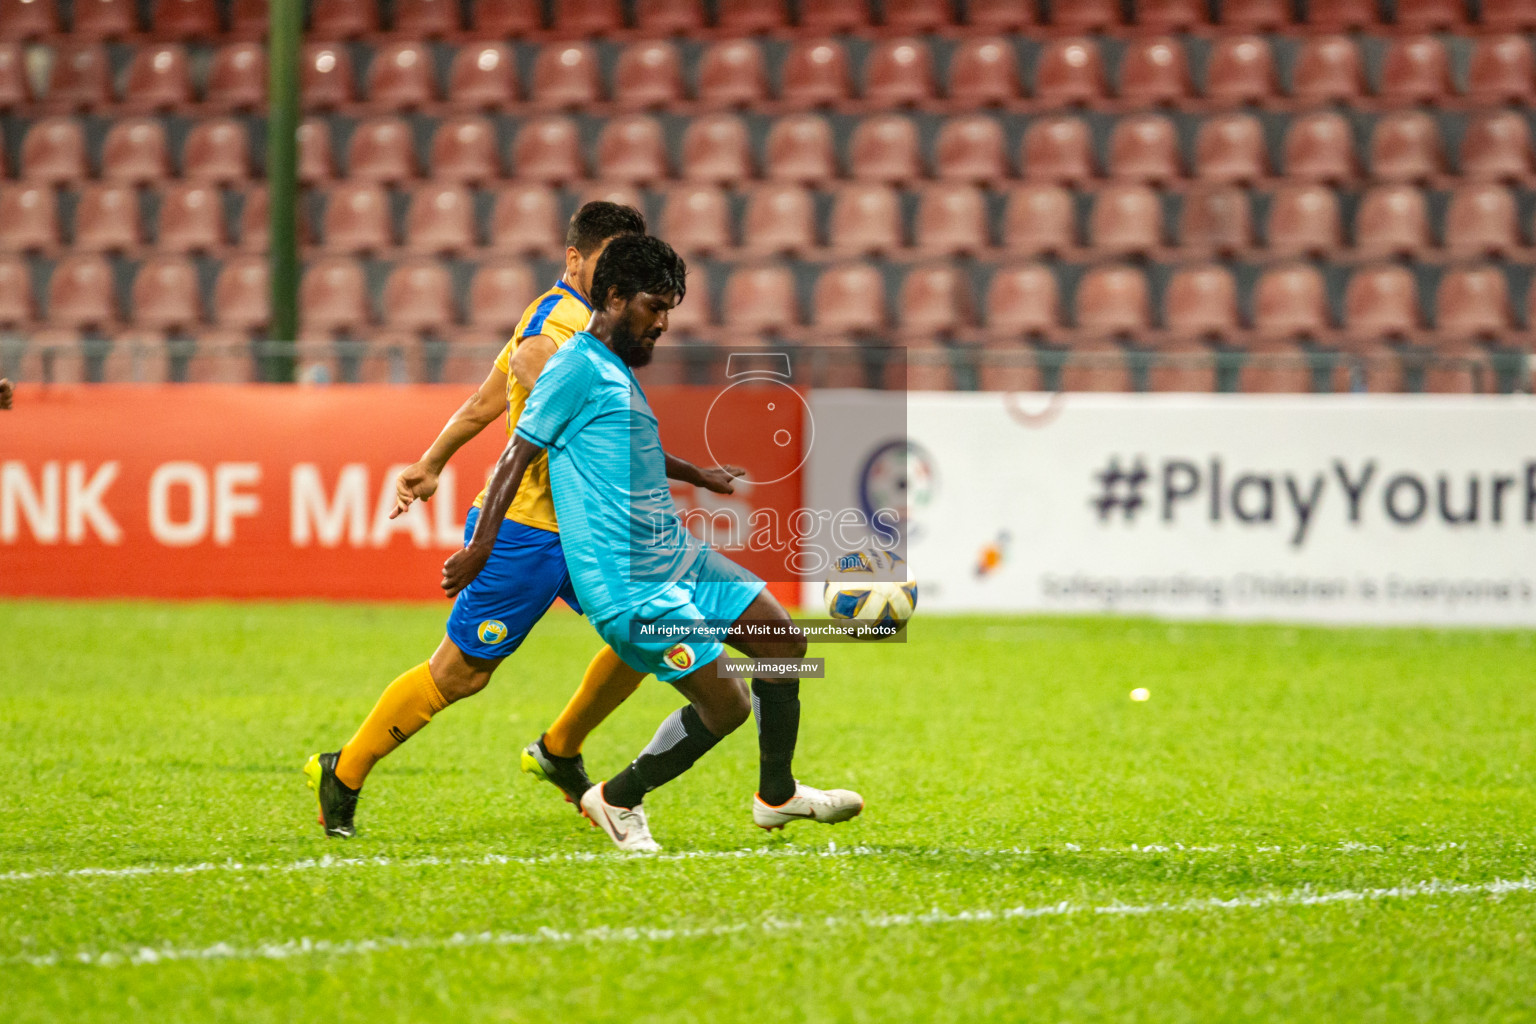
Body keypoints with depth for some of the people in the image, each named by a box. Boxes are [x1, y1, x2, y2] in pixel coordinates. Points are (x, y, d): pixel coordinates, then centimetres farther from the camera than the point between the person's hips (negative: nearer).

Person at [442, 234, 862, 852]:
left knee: (783, 641, 9)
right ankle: (618, 801, 11)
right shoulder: (579, 365, -11)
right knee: (724, 706, -10)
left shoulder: (620, 371, 17)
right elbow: (518, 454, -11)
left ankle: (776, 795, 25)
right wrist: (480, 551, -13)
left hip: (677, 557, 10)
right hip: (626, 582, -10)